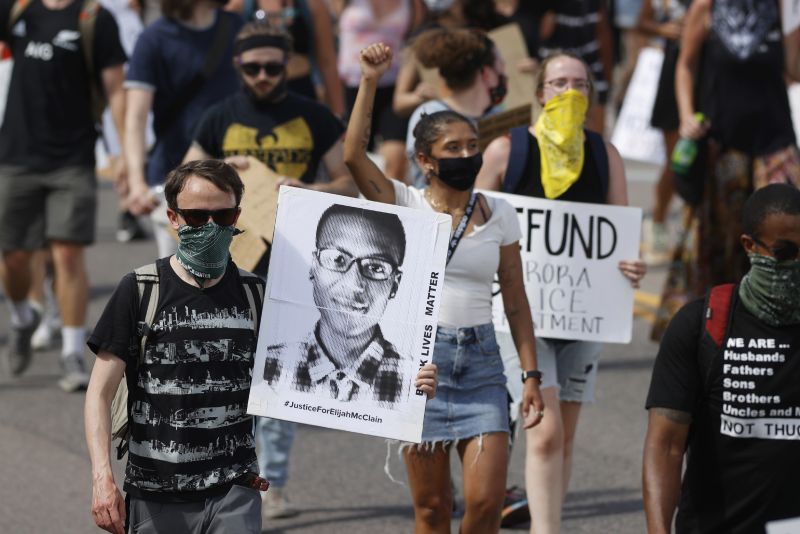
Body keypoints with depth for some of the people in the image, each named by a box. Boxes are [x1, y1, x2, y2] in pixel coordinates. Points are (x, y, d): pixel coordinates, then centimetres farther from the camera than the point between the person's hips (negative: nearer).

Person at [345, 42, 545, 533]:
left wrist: (531, 375, 3)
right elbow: (354, 154, -15)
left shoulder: (499, 215, 6)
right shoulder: (405, 205, 0)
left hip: (480, 363, 1)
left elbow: (516, 302, 8)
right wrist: (370, 82, -20)